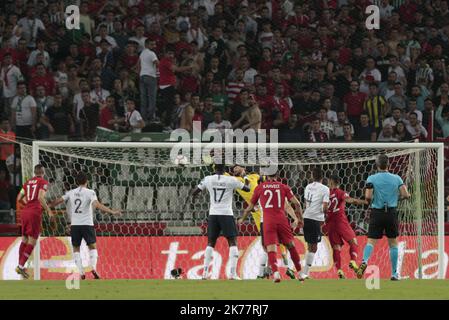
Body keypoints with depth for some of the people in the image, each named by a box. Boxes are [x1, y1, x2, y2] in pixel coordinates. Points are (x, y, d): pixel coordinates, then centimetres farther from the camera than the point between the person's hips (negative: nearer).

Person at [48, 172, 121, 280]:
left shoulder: (71, 193, 7)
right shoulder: (90, 192, -3)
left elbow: (58, 201, 9)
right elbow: (97, 205, -16)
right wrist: (112, 212, -17)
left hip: (75, 225, 2)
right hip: (87, 224, -2)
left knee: (76, 249, 12)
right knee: (92, 247, 10)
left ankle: (81, 272, -2)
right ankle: (93, 268, -13)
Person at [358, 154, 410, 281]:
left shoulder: (371, 178, -4)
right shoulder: (396, 178, 2)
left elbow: (368, 196, -13)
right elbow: (406, 195, -4)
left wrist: (370, 201, 9)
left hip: (377, 213, -1)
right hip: (392, 213, 1)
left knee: (371, 241, -3)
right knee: (393, 243, 12)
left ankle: (365, 261, -32)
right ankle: (394, 273, 12)